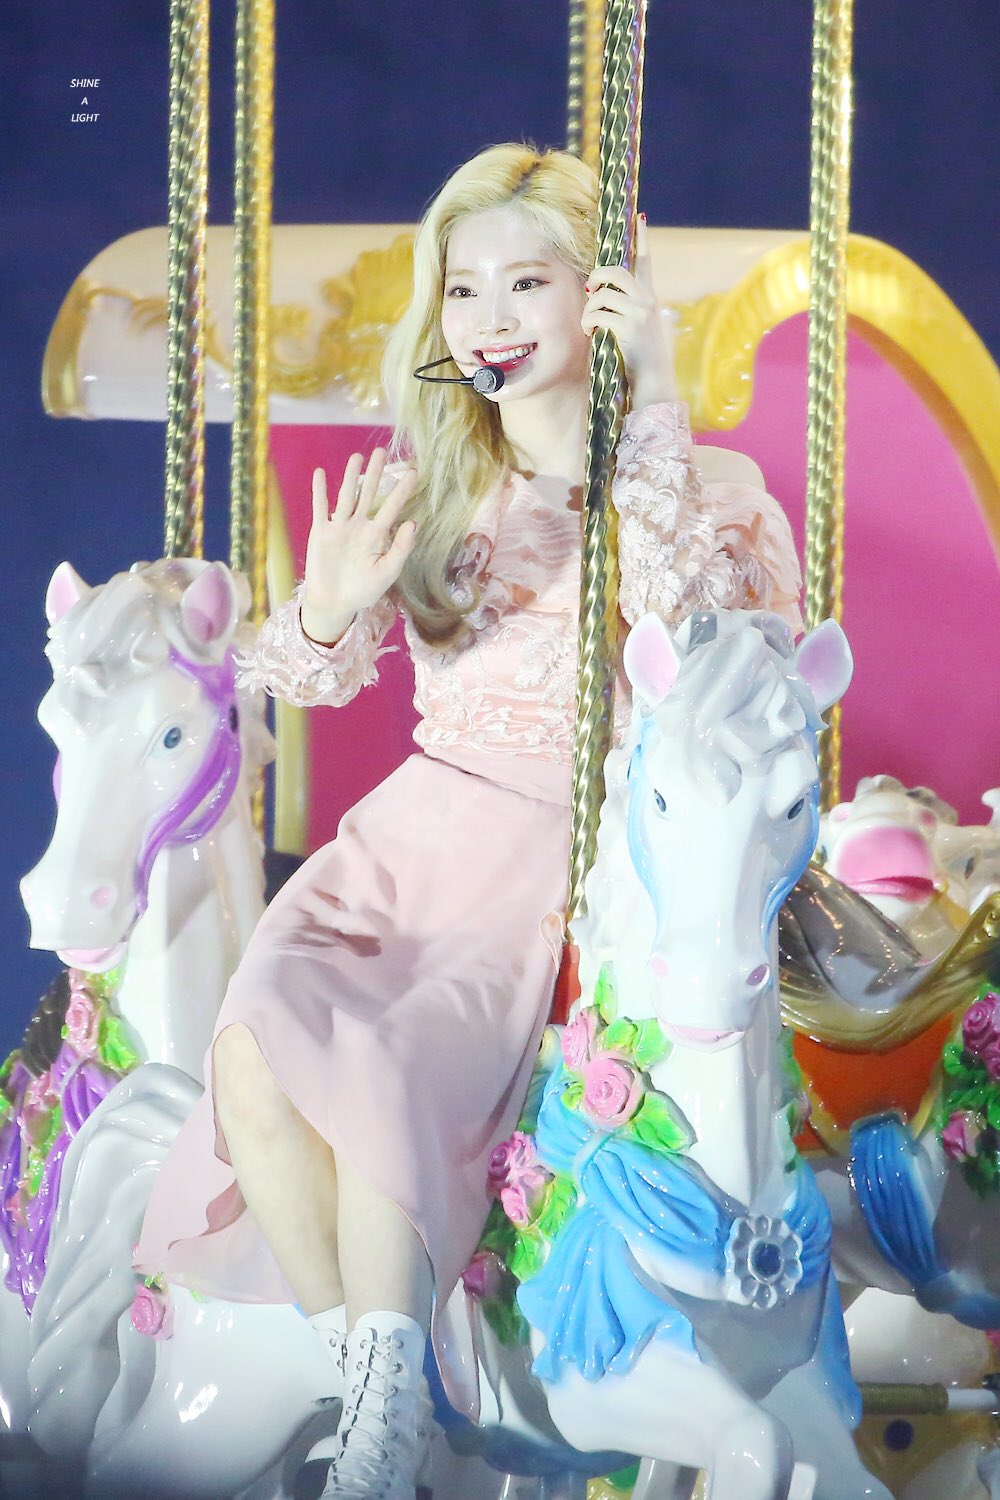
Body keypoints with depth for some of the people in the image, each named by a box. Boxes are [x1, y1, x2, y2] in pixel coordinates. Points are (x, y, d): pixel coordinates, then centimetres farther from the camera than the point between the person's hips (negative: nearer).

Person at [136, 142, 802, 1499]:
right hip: (413, 826, 4)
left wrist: (652, 413, -23)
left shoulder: (693, 491, 0)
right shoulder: (423, 480, 12)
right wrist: (327, 609, -15)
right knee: (255, 1041, -24)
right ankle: (367, 1371, -10)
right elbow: (313, 681, 9)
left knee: (394, 1065, -30)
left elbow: (686, 627, -21)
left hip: (565, 854, -4)